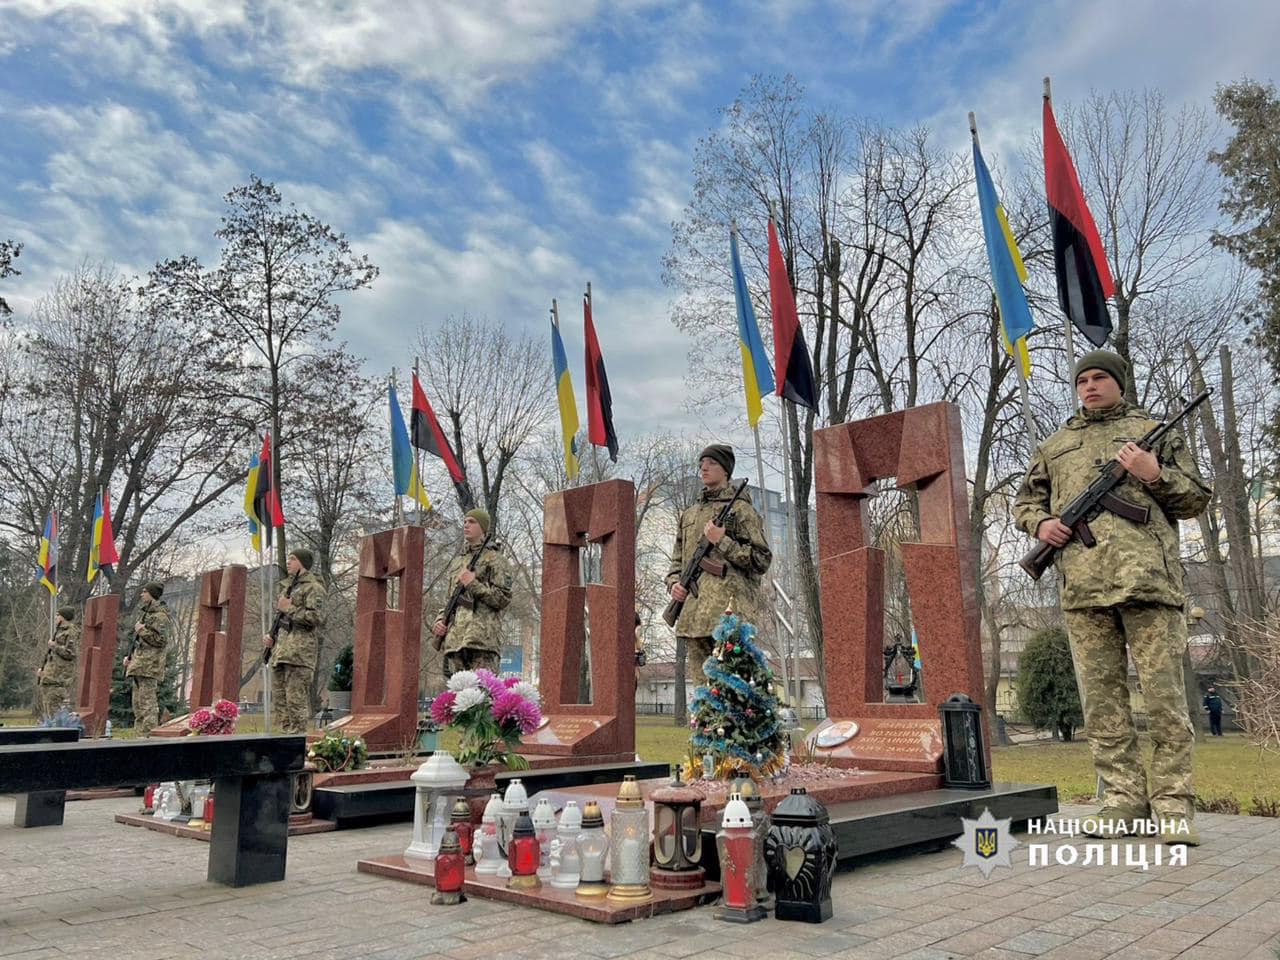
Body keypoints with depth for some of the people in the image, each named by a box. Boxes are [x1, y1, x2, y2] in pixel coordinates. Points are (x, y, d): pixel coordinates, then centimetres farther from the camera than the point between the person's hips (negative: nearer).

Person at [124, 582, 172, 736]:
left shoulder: (160, 616, -11)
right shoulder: (146, 612, 20)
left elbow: (160, 640, -19)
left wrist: (142, 630, -14)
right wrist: (131, 656, 19)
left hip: (149, 665, -10)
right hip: (139, 663, 10)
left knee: (147, 700, -12)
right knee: (138, 700, 12)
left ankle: (149, 734, -12)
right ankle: (140, 733, 17)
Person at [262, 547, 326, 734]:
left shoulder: (312, 587, -5)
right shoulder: (287, 585, 21)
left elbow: (317, 618, -17)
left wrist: (289, 608, -12)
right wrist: (271, 638, 12)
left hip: (300, 651, -9)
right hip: (281, 651, 9)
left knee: (296, 702, -10)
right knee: (279, 702, 8)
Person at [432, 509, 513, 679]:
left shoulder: (495, 559, 3)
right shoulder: (457, 560, 23)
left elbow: (503, 598, -3)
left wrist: (473, 584, -10)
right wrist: (439, 621, 10)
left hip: (481, 637, -7)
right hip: (454, 637, 7)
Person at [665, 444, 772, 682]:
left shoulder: (740, 509, 4)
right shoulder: (688, 514, 21)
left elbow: (762, 561, -1)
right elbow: (677, 559, 26)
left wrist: (722, 542, -9)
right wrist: (673, 583, 6)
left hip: (729, 609, -6)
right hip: (695, 613, 6)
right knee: (701, 682, 6)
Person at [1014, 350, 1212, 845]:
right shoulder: (1053, 446, 22)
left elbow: (1197, 498, 12)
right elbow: (1025, 500, 25)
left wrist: (1155, 475, -6)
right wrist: (1041, 523, 3)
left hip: (1147, 576, -3)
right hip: (1082, 584, 3)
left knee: (1164, 694, -3)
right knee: (1101, 698, 4)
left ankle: (1172, 803, 4)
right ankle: (1123, 798, 11)